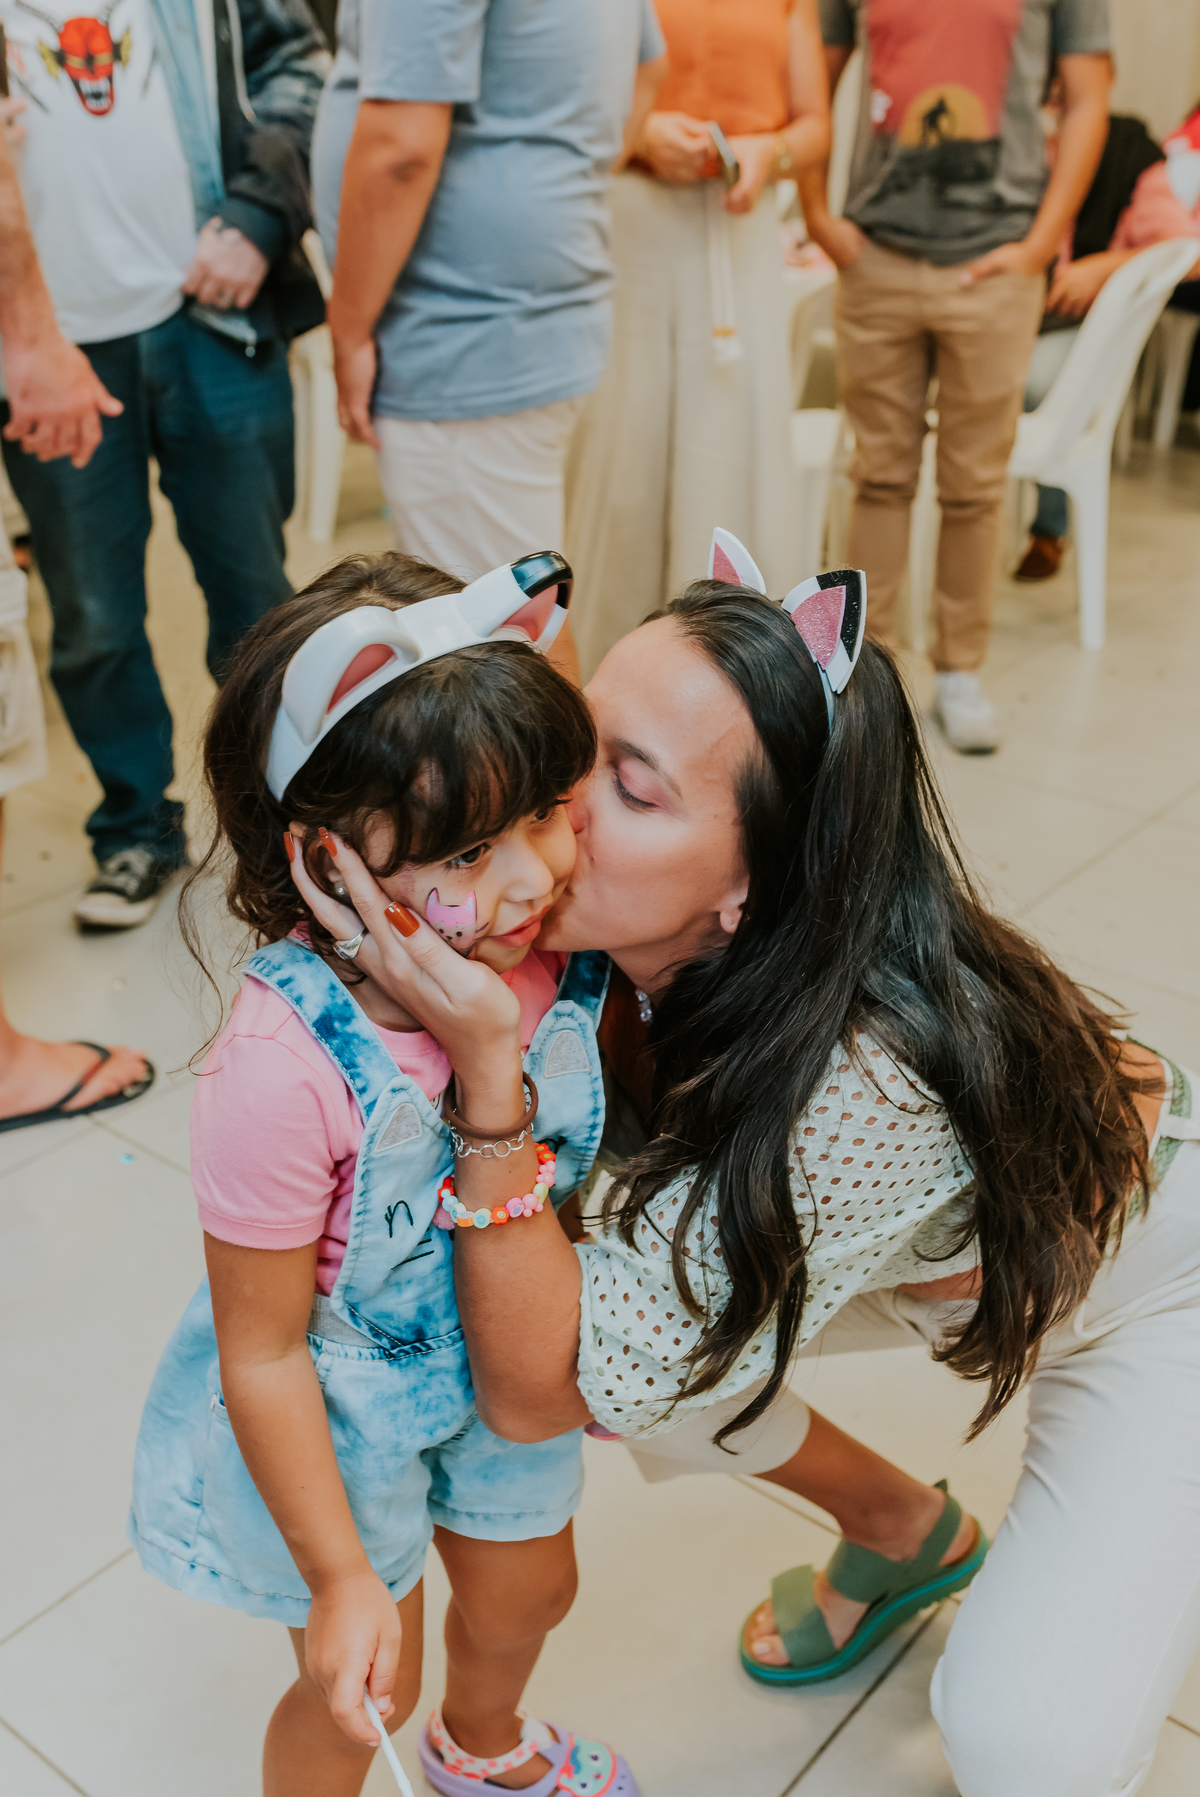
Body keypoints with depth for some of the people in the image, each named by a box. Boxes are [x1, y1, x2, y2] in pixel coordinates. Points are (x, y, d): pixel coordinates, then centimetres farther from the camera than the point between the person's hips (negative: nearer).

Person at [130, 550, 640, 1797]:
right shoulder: (283, 1076, -38)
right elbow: (261, 1354, -24)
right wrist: (341, 1579, -17)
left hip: (501, 1359, 6)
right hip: (338, 1407, -5)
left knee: (527, 1592, 30)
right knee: (362, 1691, 17)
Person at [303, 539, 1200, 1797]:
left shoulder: (864, 1088, -43)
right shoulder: (635, 941, -23)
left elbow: (534, 1395, -35)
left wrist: (485, 1064, -44)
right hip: (940, 1254, 6)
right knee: (640, 1332, -6)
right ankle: (903, 1532, 21)